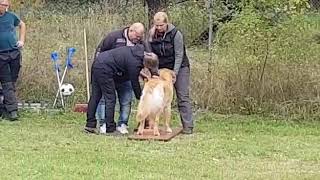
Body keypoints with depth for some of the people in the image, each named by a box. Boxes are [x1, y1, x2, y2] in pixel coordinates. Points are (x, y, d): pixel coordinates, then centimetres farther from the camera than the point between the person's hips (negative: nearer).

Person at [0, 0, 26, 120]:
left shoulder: (11, 16, 7)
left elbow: (22, 25, 25)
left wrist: (22, 40, 14)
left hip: (15, 53, 4)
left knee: (12, 82, 8)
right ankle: (12, 110, -9)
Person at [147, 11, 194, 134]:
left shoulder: (175, 34, -17)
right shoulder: (152, 34, -5)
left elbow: (179, 55, -17)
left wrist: (174, 73, -21)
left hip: (179, 68, -4)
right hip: (161, 69, 4)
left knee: (183, 97, -8)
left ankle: (188, 126, -11)